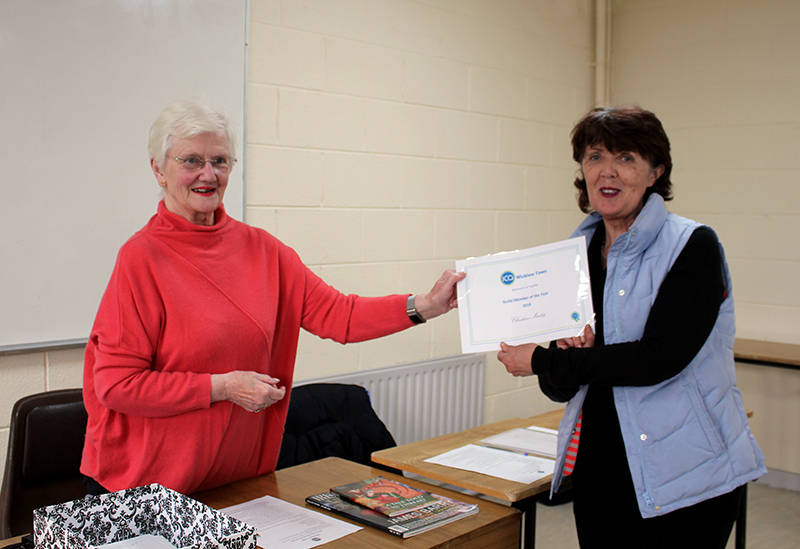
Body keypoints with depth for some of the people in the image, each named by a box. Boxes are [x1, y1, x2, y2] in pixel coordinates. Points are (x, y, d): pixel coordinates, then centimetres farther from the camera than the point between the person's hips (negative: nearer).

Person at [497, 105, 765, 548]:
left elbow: (658, 358, -23)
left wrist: (542, 361, -16)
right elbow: (560, 389, 5)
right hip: (597, 469, 5)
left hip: (686, 479, -5)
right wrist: (574, 358, -18)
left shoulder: (693, 246, -11)